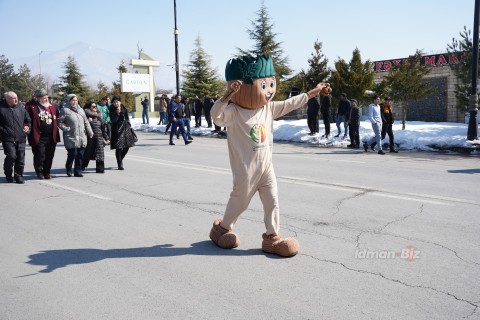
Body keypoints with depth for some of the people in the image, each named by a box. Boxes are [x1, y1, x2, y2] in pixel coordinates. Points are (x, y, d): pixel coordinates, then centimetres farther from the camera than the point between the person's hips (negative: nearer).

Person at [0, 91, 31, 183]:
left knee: (20, 158, 3)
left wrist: (28, 126, 5)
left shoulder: (21, 107, 8)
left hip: (21, 138, 3)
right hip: (8, 138, -3)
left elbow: (28, 119, 20)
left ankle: (19, 176, 16)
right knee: (11, 156, -13)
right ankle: (8, 175, 11)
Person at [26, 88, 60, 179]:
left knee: (49, 157, 9)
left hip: (51, 137, 4)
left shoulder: (53, 108, 13)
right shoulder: (32, 108, -2)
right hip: (39, 138, -4)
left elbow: (57, 120, 18)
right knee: (40, 156, -1)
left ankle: (47, 172, 22)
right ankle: (39, 172, 18)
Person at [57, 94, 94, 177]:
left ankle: (77, 171, 13)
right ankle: (68, 169, 16)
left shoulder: (81, 110, 18)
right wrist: (64, 128, -16)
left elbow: (86, 122, 20)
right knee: (72, 154, -8)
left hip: (82, 137, 5)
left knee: (80, 155, 3)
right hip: (71, 137, -5)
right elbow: (59, 122, 0)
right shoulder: (65, 110, 0)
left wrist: (90, 132, 16)